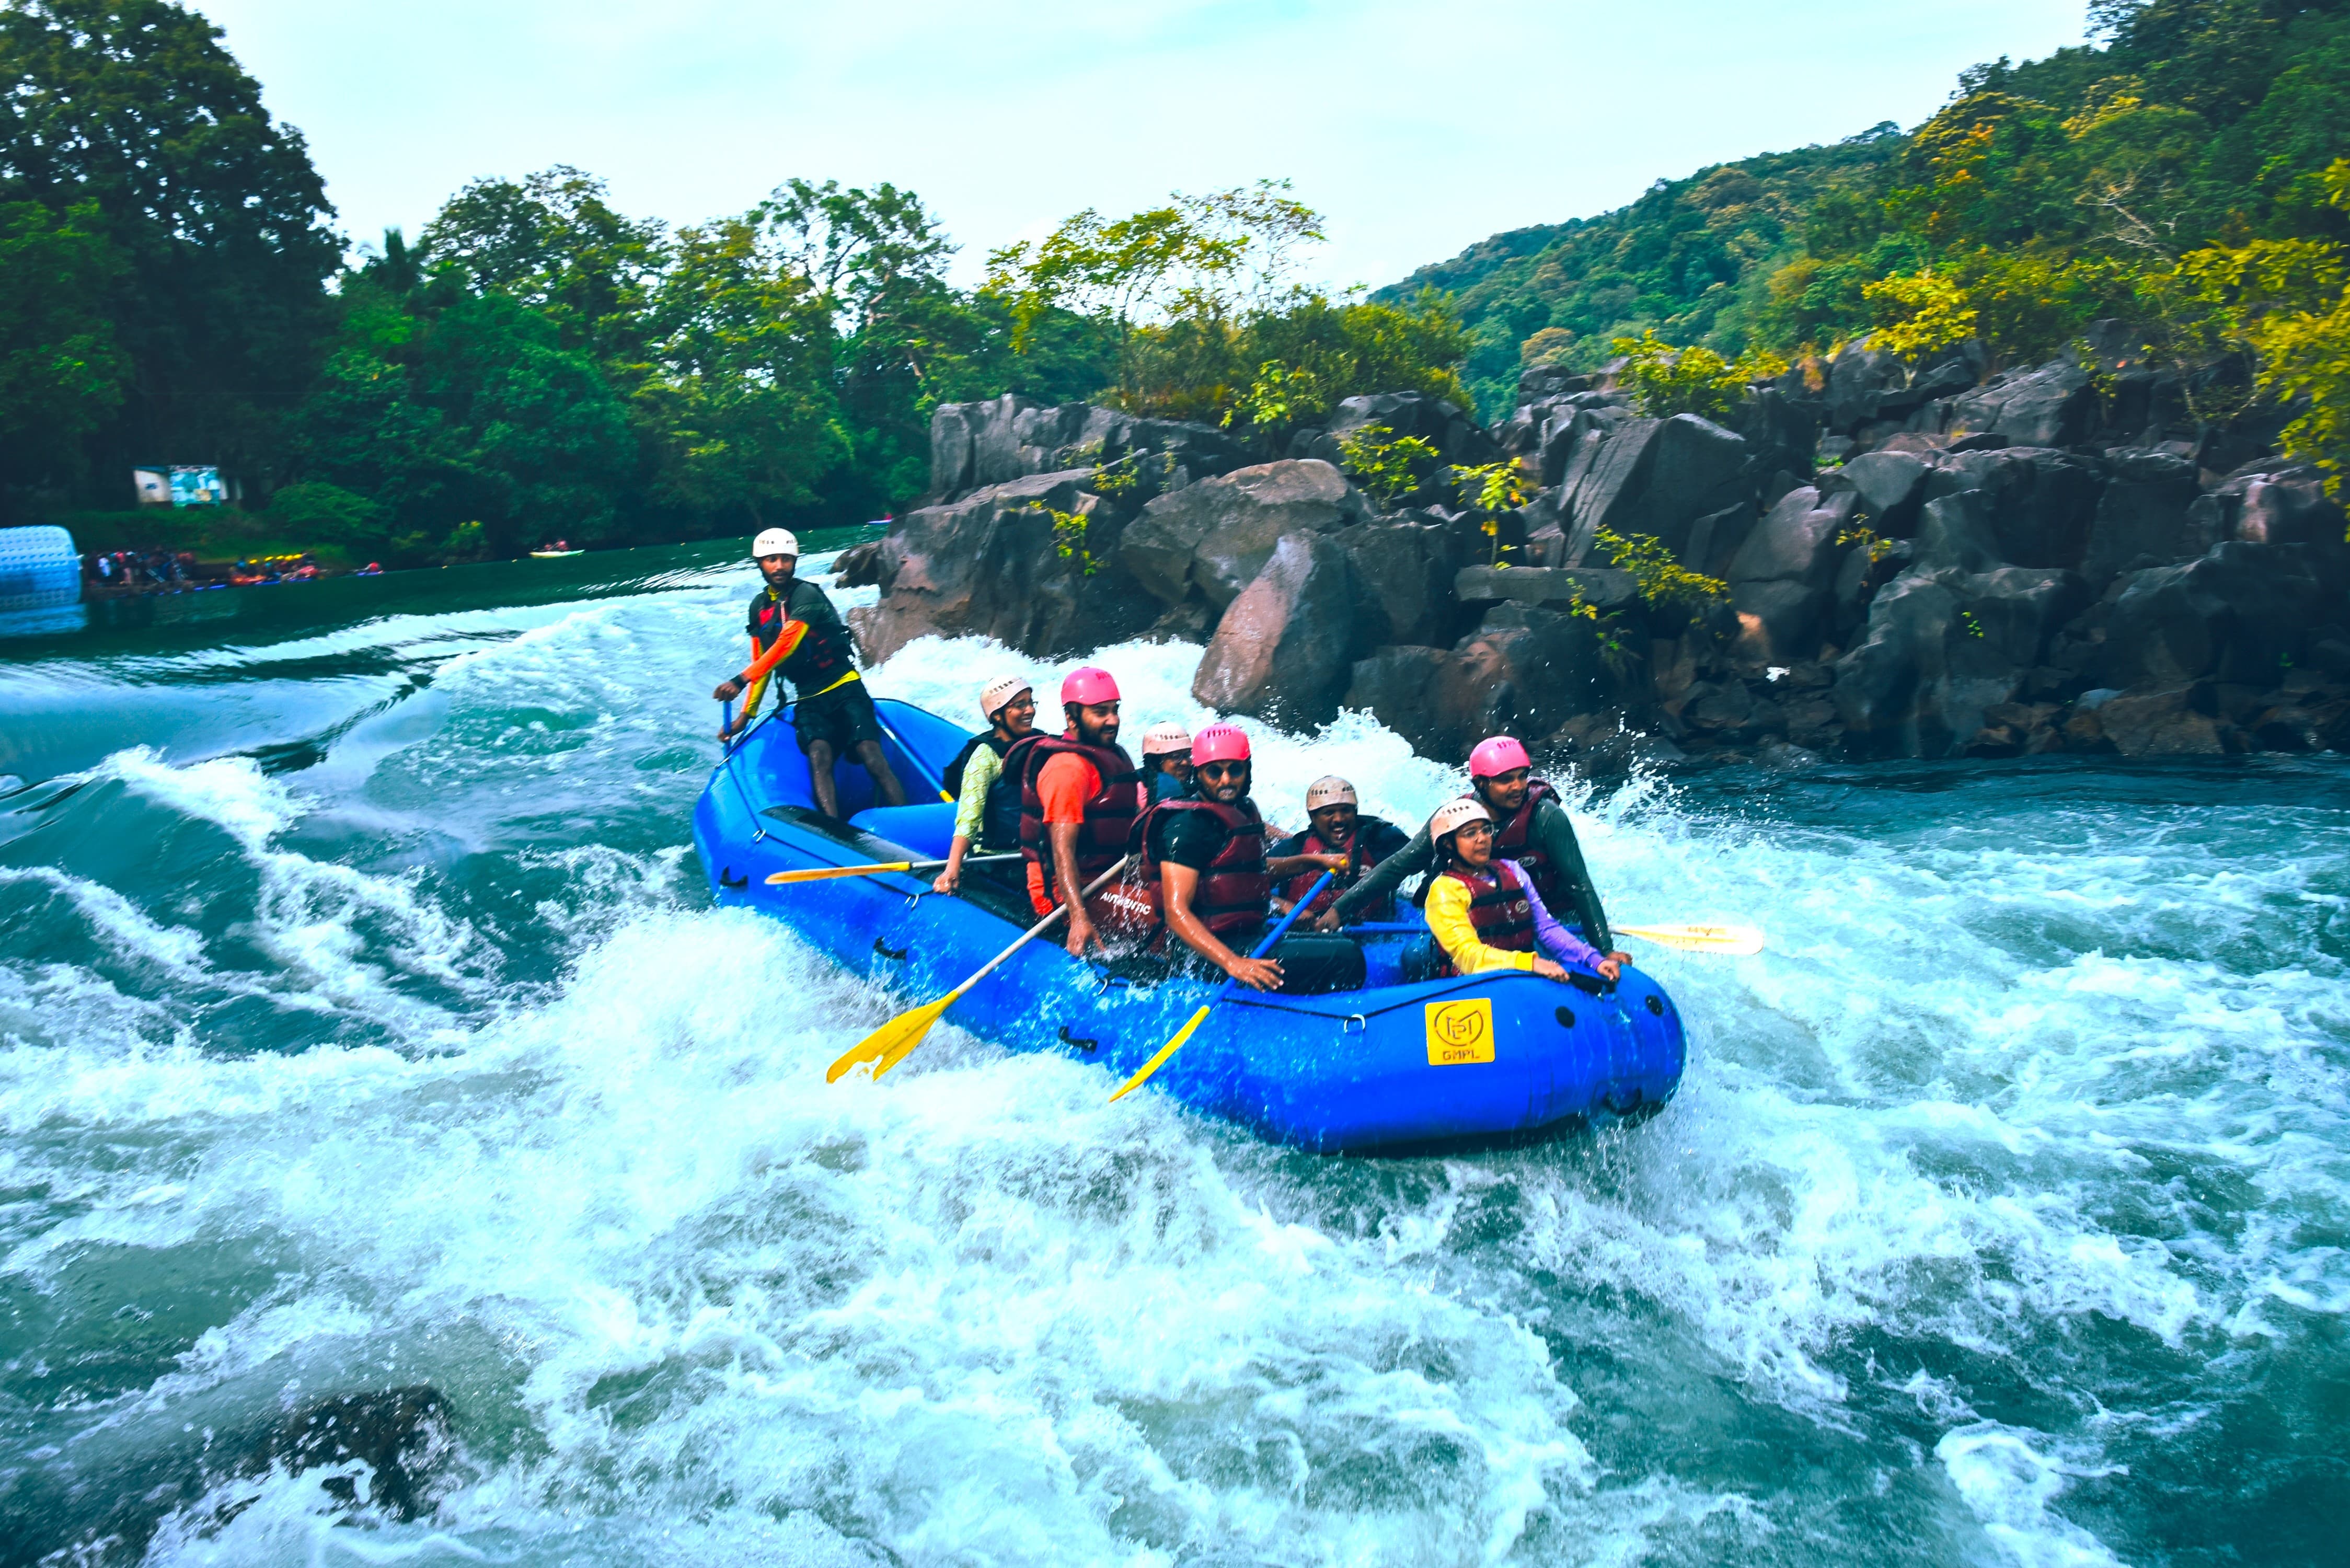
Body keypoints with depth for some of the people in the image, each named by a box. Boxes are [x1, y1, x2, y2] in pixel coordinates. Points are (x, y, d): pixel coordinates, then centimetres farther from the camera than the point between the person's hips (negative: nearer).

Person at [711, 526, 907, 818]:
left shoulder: (806, 595, -10)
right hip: (809, 699, 4)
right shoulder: (759, 607, 13)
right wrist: (746, 715, 12)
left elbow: (786, 645, -24)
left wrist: (741, 680, -32)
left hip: (845, 690, -4)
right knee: (819, 757, -23)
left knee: (873, 759, -21)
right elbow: (762, 663, 18)